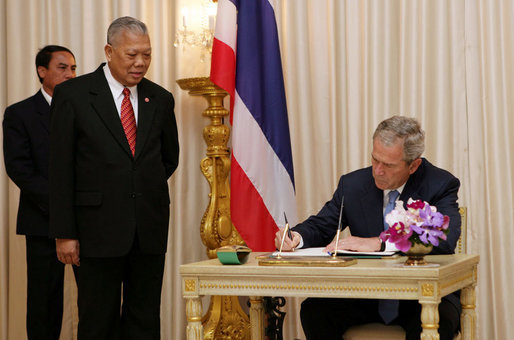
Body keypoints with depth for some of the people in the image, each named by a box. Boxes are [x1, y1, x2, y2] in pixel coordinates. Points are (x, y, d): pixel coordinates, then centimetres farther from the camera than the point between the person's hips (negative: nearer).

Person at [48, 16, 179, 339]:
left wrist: (146, 189, 11)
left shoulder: (161, 99, 8)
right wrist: (65, 234, -8)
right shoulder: (73, 95, -3)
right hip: (100, 227, -4)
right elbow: (61, 170, -5)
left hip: (150, 228, 4)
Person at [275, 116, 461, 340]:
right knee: (313, 310, -21)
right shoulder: (353, 184, 3)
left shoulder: (441, 185, -7)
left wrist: (377, 243, -28)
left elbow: (446, 240, -24)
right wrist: (296, 236, -13)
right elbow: (321, 225, 13)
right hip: (366, 296, 4)